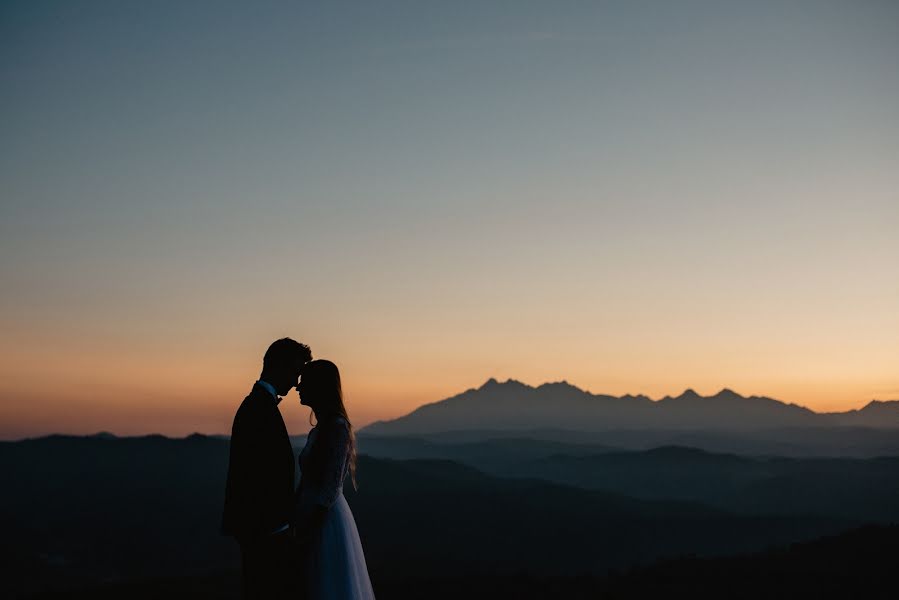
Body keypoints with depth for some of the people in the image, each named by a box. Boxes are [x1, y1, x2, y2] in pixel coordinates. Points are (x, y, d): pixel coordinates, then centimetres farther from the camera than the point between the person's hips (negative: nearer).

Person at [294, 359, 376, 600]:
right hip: (312, 519, 9)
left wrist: (308, 530, -17)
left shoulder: (337, 427, -14)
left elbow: (331, 487, -18)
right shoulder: (317, 431, 13)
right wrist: (296, 521, 9)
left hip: (327, 519, -9)